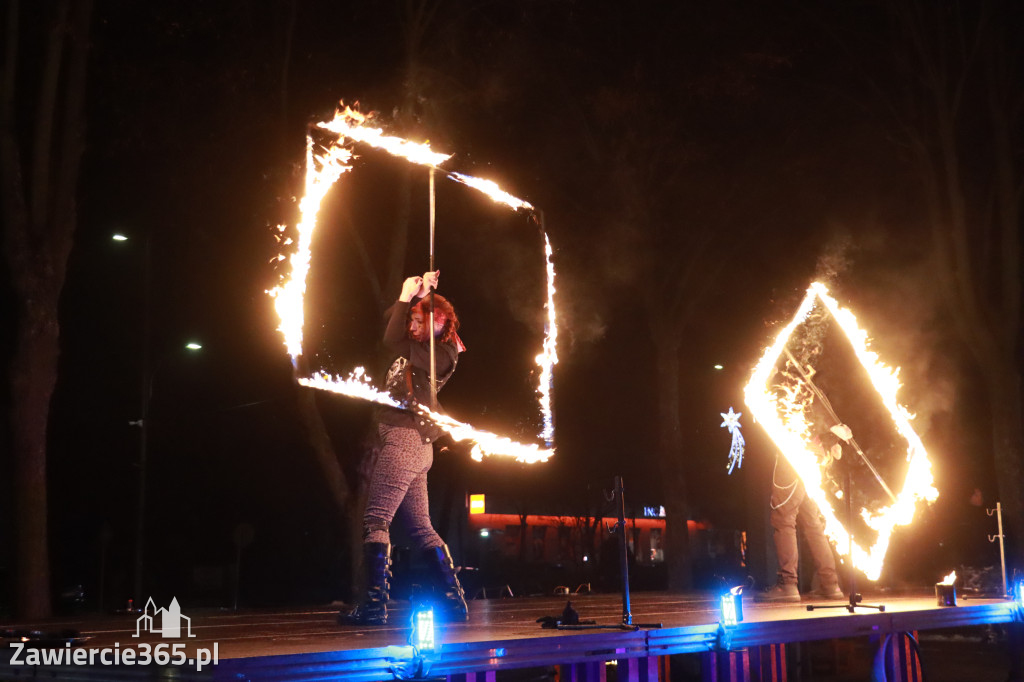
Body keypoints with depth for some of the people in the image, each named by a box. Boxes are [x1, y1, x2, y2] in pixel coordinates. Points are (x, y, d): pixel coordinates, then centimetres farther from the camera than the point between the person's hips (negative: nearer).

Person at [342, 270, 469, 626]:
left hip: (405, 439, -10)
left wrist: (408, 295, -8)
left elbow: (392, 339, -19)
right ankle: (454, 600, 11)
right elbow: (391, 321, 30)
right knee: (421, 528, 10)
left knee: (375, 520, -11)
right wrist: (414, 295, 15)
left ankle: (374, 605, -14)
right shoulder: (421, 349, 19)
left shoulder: (440, 353, -8)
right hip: (416, 447, 10)